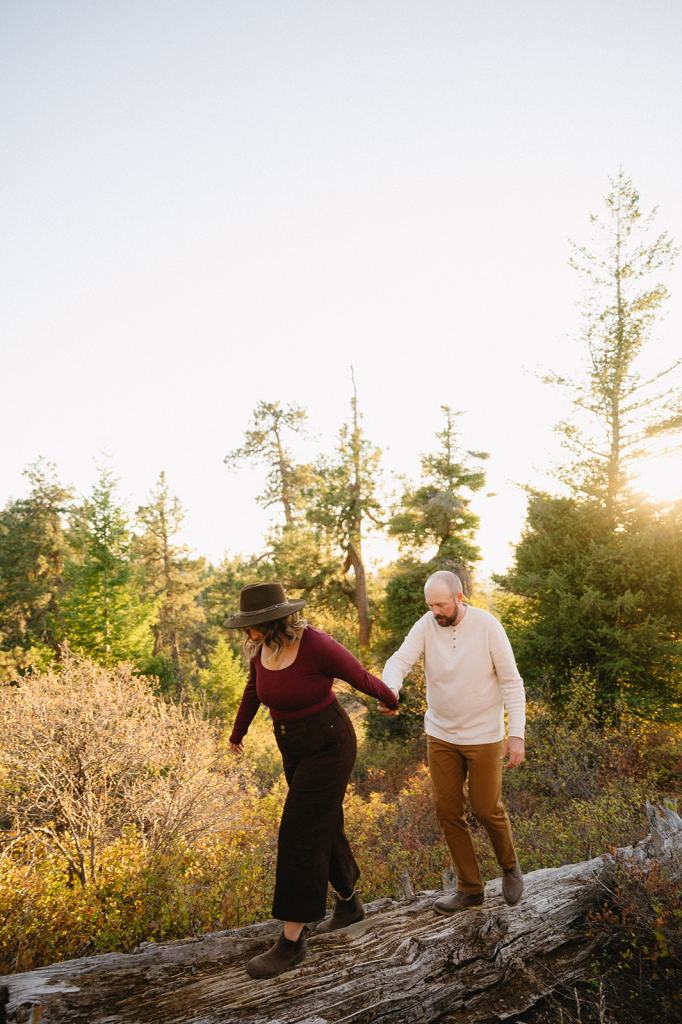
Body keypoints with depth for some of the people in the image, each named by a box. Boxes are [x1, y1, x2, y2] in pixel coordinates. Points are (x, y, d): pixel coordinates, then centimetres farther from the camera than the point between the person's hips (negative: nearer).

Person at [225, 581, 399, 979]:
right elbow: (254, 688, 13)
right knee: (323, 827, 19)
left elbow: (361, 677, -11)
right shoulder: (262, 645, -6)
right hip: (296, 747, 8)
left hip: (330, 747, -8)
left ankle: (292, 941, 8)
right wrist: (238, 732, 27)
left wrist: (391, 700, 8)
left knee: (300, 836, -6)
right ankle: (350, 903, 41)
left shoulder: (318, 646, -29)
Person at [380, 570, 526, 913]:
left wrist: (517, 734, -17)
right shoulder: (425, 626, -11)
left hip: (484, 735, -3)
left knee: (487, 809, 7)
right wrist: (389, 692, -44)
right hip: (441, 734, 3)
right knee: (447, 809, 7)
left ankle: (509, 865, 39)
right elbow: (399, 662, -22)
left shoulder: (487, 626, -18)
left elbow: (511, 682, -12)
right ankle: (470, 888, 25)